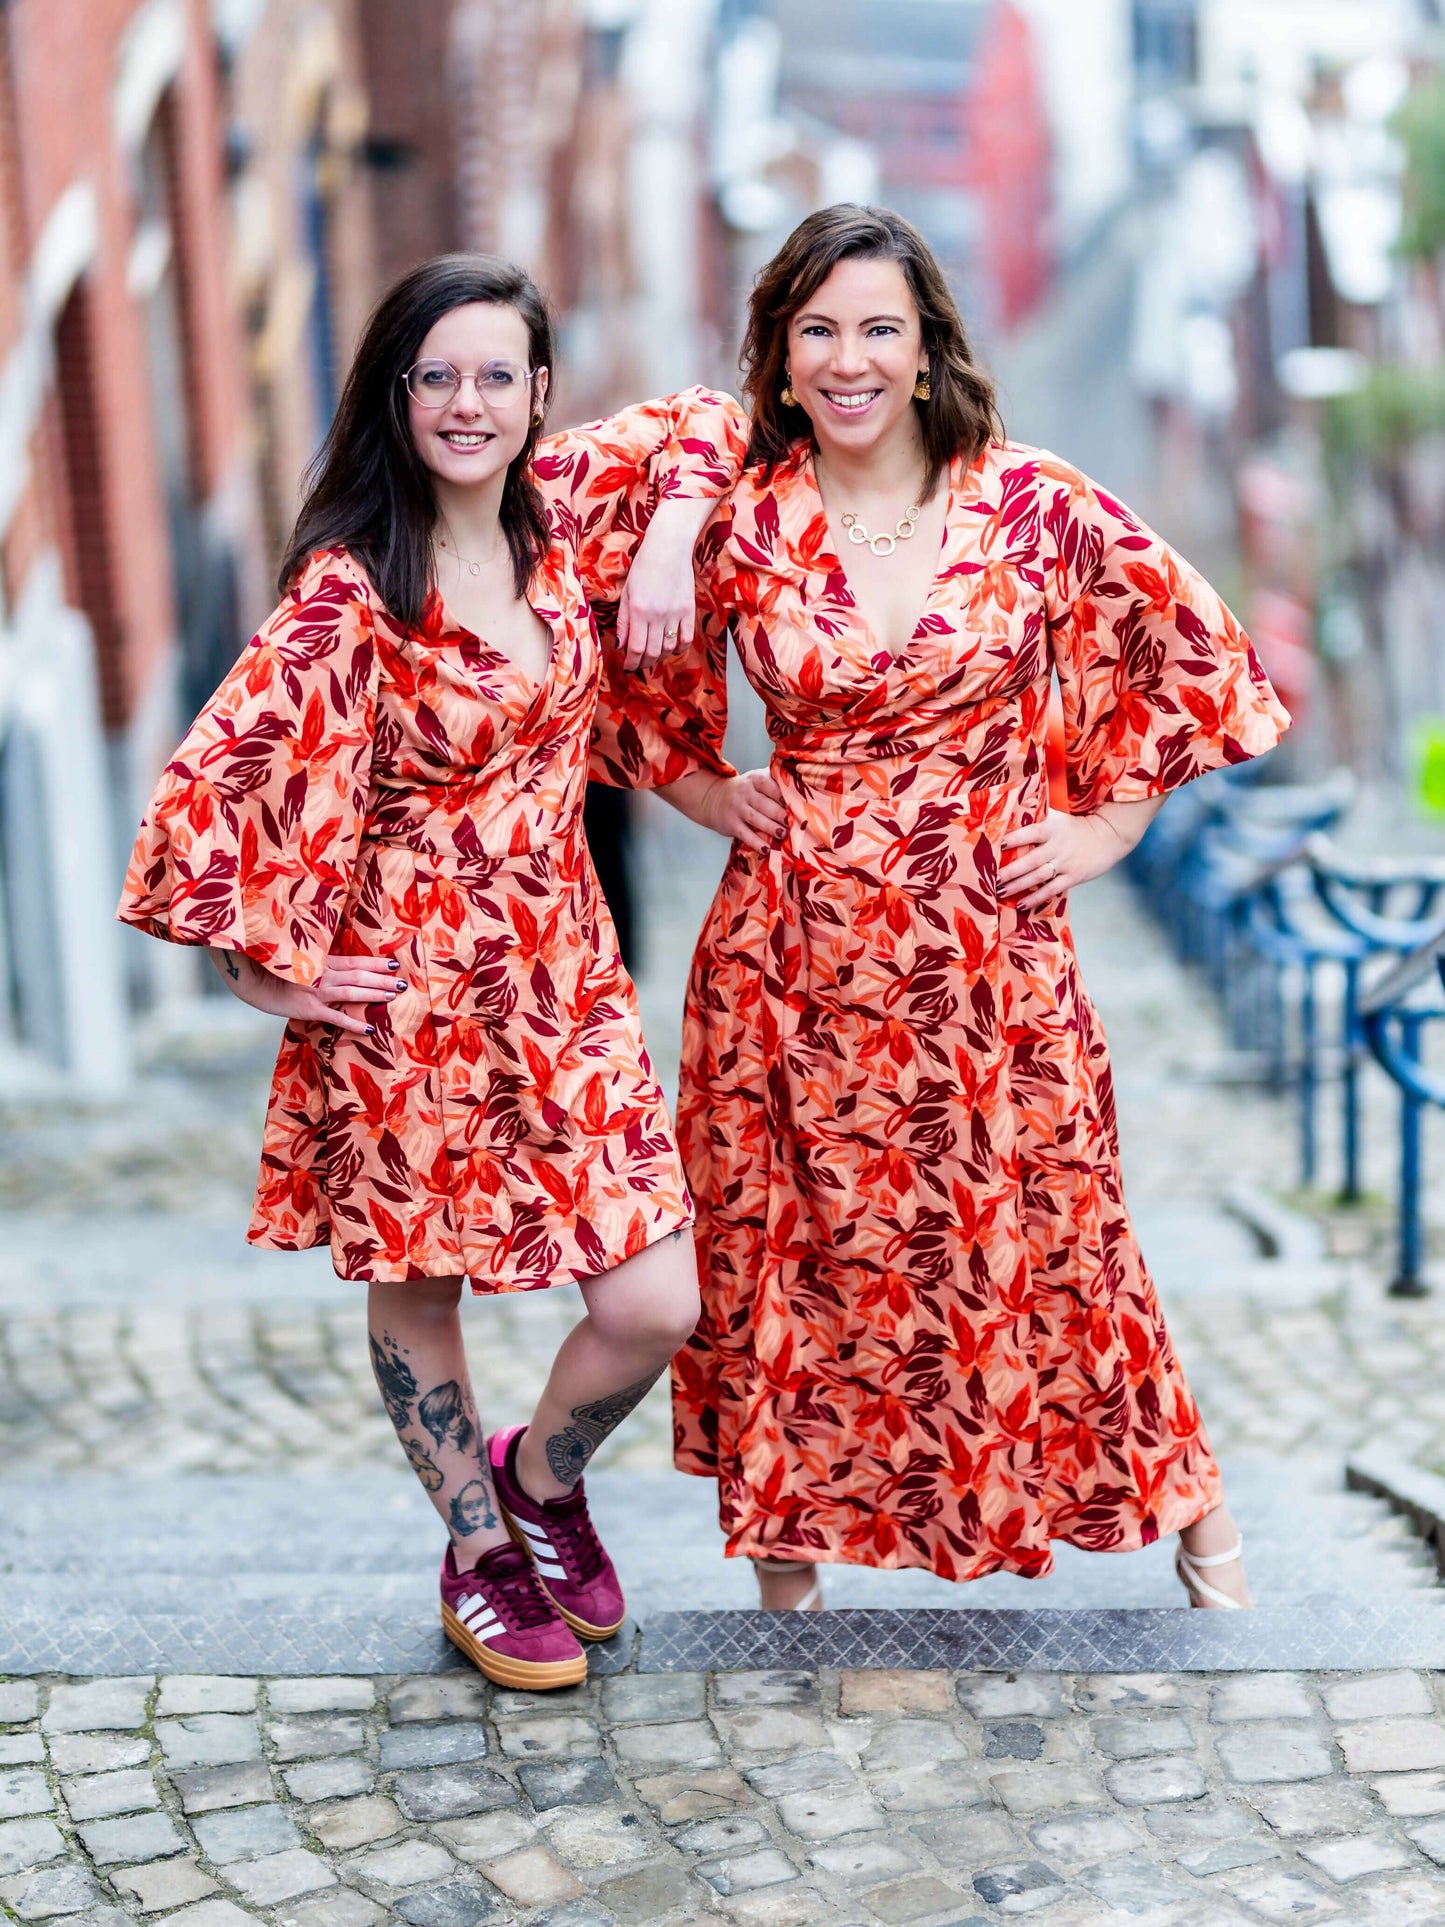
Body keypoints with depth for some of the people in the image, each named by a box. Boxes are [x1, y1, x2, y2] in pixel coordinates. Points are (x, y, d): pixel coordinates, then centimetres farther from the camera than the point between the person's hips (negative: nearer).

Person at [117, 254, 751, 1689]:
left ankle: (539, 1477, 31)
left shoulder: (561, 508, 1)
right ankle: (481, 1556, 37)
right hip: (406, 986, -4)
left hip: (560, 973, 5)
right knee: (417, 1289, 12)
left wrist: (668, 545, 0)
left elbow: (699, 423, 18)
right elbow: (215, 779, -18)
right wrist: (262, 969, -12)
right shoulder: (350, 589, -15)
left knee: (657, 1304, -1)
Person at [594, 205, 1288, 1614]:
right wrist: (714, 798, 4)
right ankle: (788, 1556, 26)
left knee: (1037, 1235, 7)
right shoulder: (736, 526, -1)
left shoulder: (1034, 505, -4)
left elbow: (1191, 658, 6)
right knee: (795, 1247, 8)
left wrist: (1105, 824, 1)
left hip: (987, 941, -1)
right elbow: (632, 691, 15)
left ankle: (1192, 1512, 31)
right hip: (798, 947, 1)